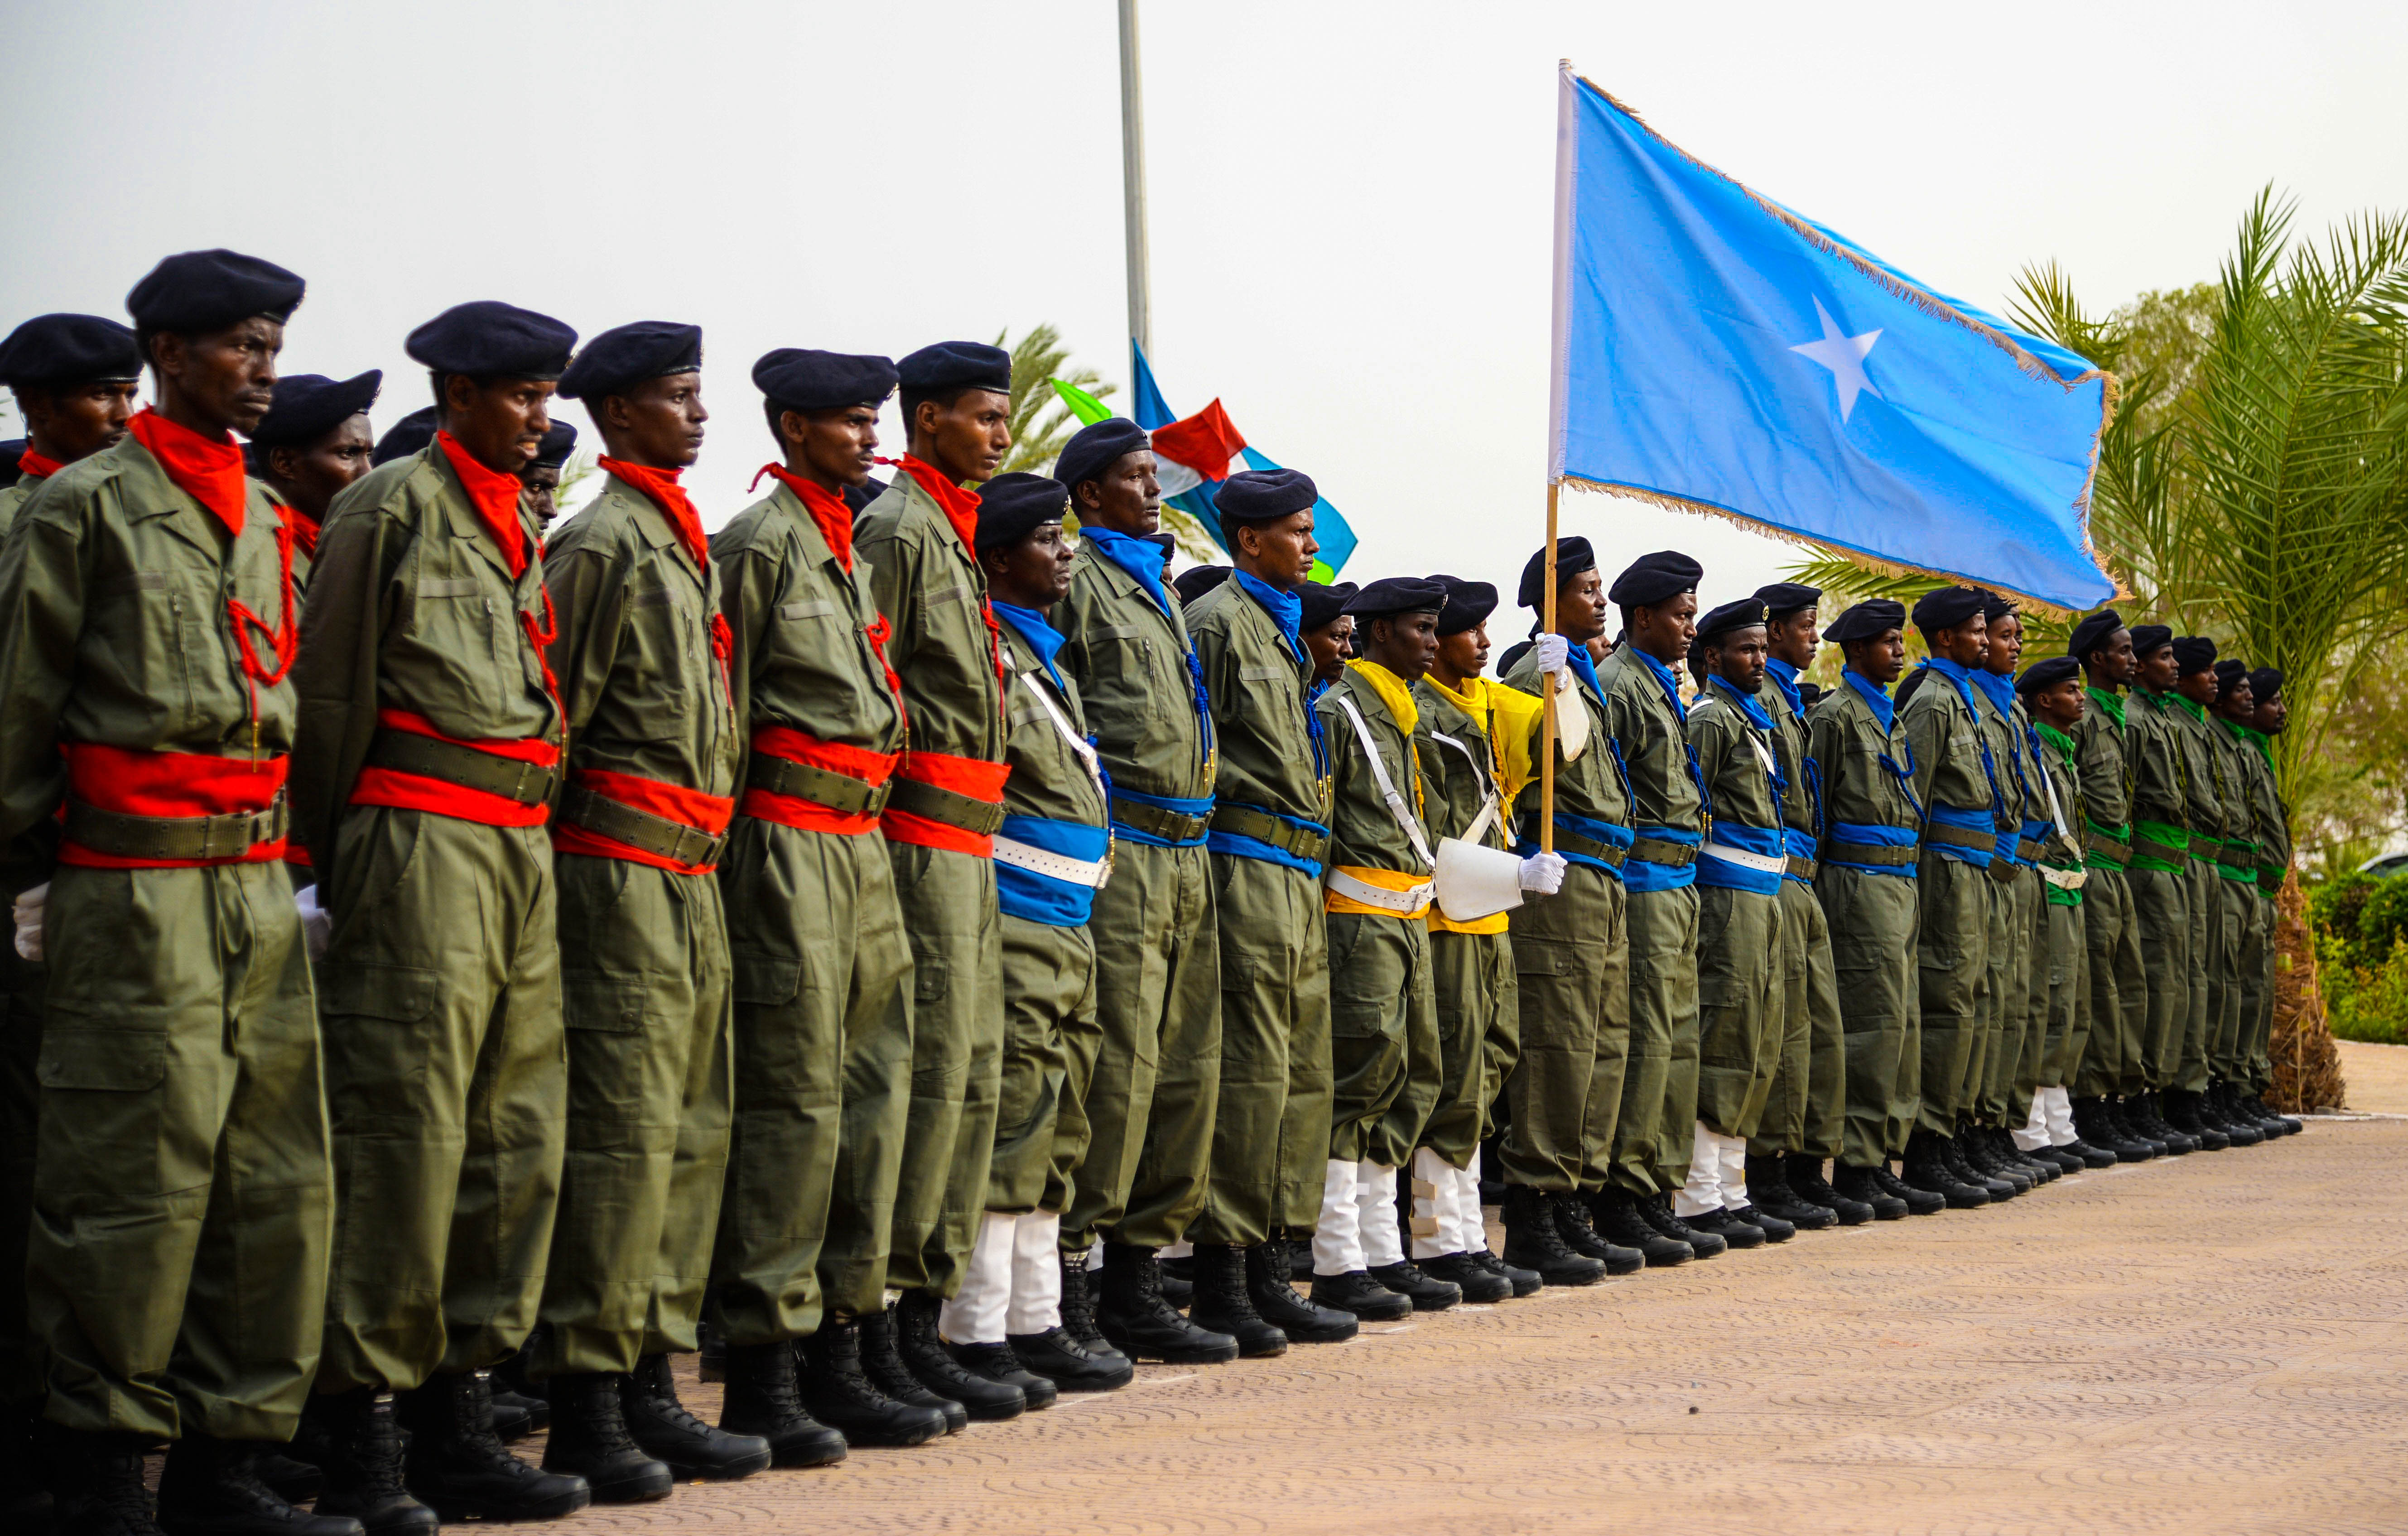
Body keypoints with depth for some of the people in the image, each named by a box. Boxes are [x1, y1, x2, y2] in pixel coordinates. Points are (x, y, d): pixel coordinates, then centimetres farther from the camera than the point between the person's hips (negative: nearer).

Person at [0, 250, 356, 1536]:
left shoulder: (267, 517, 17)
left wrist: (285, 855, 15)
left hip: (259, 882, 7)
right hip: (134, 885, -7)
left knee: (277, 1175, 5)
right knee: (133, 1177, -4)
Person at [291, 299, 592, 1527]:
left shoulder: (517, 526, 20)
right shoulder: (391, 505, -4)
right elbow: (329, 692, -5)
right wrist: (335, 861, -3)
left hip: (523, 845, 8)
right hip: (423, 839, -8)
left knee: (515, 1135, 7)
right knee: (404, 1133, -9)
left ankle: (456, 1417, 14)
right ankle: (360, 1435, -3)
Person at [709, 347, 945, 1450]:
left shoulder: (850, 551, 20)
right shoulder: (759, 543, -8)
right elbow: (721, 711, -11)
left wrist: (868, 828, 19)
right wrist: (725, 850, -14)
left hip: (861, 842, 9)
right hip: (789, 842, -9)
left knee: (869, 1093, 9)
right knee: (792, 1102, -9)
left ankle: (849, 1344, 16)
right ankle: (761, 1374, -6)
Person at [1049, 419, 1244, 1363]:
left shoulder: (1160, 588, 24)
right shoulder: (1075, 578, -4)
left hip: (1186, 854, 9)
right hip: (1119, 850, -9)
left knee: (1185, 1066, 8)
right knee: (1114, 1065, -12)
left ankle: (1138, 1269, 15)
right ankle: (1064, 1290, -8)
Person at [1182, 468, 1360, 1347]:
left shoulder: (1286, 631, 23)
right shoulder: (1218, 621, -7)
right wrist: (1242, 797, -13)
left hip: (1299, 871, 10)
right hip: (1248, 867, -10)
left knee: (1302, 1074, 9)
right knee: (1250, 1075, -10)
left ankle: (1270, 1270, 14)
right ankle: (1220, 1281, -6)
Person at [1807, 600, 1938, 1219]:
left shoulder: (1892, 717, 21)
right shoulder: (1835, 716, -6)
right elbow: (1809, 811, -9)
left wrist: (1911, 886, 20)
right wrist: (1813, 886, -13)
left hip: (1900, 884, 9)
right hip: (1859, 883, -9)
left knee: (1902, 1024, 8)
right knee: (1875, 1023, -10)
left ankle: (1883, 1161, 13)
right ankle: (1853, 1168, -7)